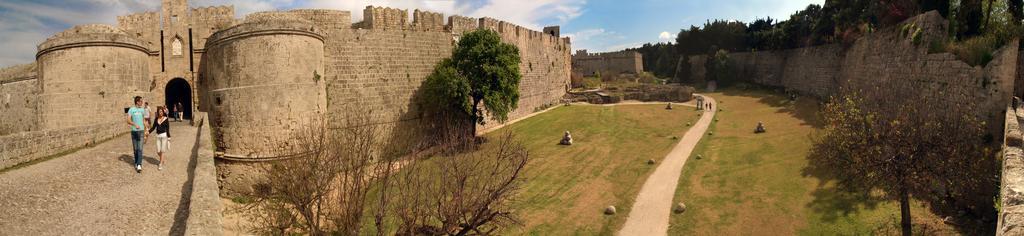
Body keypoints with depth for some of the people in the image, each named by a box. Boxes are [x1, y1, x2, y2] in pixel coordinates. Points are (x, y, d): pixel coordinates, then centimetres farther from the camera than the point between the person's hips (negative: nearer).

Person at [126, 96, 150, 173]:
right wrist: (135, 124, -29)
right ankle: (136, 163, 24)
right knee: (135, 149, 9)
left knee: (140, 149, -9)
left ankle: (139, 165, -16)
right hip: (134, 131, -1)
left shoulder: (142, 109, 8)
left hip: (141, 131, 1)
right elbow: (128, 120, -12)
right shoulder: (131, 109, -4)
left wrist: (146, 129, 19)